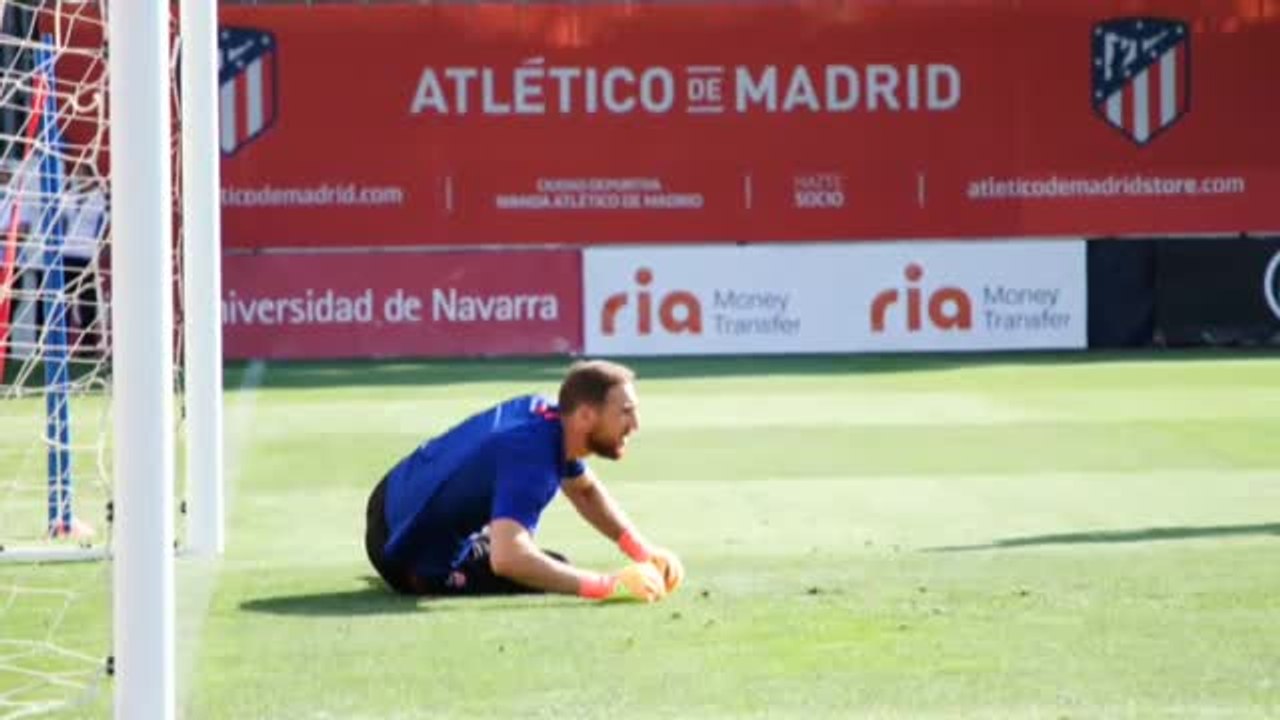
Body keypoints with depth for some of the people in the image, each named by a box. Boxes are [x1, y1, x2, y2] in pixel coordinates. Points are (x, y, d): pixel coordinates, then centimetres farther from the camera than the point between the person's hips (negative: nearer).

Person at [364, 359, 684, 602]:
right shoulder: (531, 457, -38)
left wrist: (645, 553, -5)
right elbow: (508, 558, -53)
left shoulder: (543, 410, -10)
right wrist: (610, 585, -51)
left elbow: (586, 492, 10)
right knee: (556, 574, -14)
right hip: (414, 561, -9)